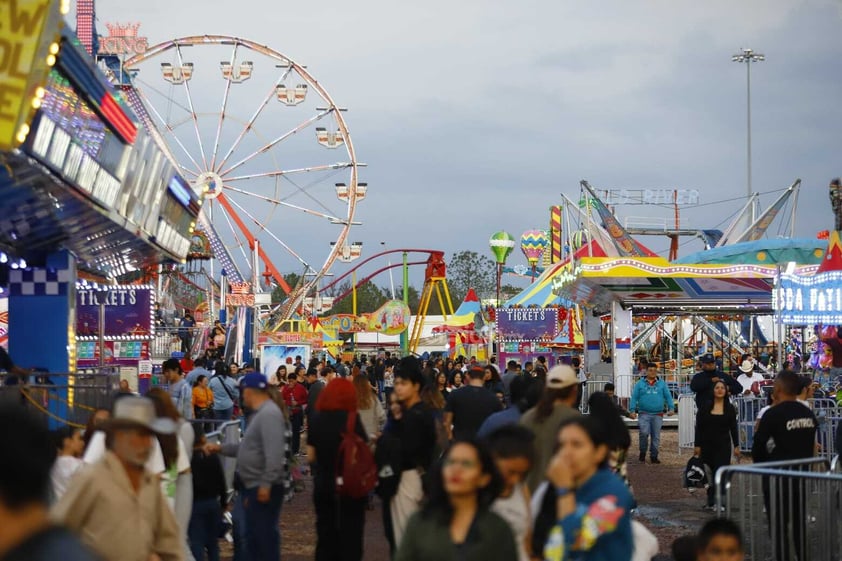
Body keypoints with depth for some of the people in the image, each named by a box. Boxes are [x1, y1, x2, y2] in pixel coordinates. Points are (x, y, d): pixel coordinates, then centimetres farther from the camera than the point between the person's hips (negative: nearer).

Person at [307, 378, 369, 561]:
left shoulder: (317, 418, 1)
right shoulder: (351, 418, -11)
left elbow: (310, 456, 5)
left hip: (322, 485, 4)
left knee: (326, 535, 13)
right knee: (350, 536, 6)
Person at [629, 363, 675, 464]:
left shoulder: (662, 384, 11)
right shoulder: (640, 384, 8)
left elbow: (668, 396, 9)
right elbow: (634, 397, 4)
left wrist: (671, 408, -4)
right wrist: (633, 410, -7)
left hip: (658, 415, 2)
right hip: (644, 414, -2)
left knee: (656, 436, 4)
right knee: (644, 433, -18)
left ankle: (654, 456, 13)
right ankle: (642, 453, 0)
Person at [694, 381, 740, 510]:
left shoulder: (730, 408, 2)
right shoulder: (705, 406, 0)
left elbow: (733, 428, 4)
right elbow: (699, 427, 1)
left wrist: (736, 446, -1)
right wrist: (697, 445, -3)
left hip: (723, 445, -1)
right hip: (707, 445, 1)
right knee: (708, 474, 8)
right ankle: (710, 501, 21)